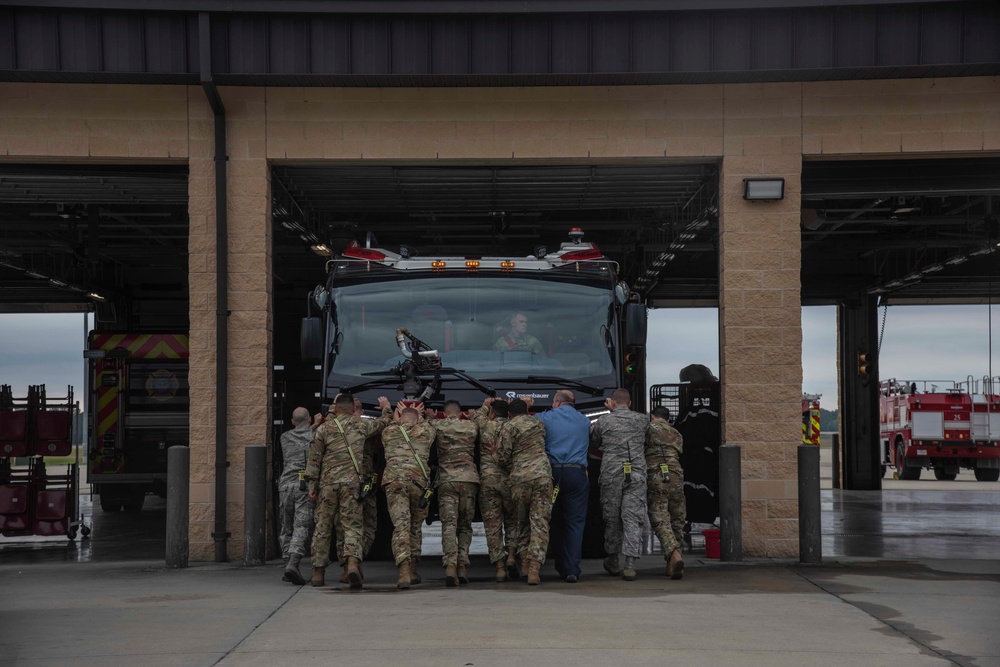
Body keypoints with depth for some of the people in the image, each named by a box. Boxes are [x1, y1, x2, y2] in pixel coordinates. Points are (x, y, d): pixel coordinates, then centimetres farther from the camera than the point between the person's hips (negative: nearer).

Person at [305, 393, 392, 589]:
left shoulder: (324, 429, 4)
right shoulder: (361, 427, 7)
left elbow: (314, 459, 2)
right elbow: (384, 422, 22)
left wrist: (312, 484, 6)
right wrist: (387, 408, 42)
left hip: (328, 483, 0)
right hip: (352, 483, 0)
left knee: (322, 528, 9)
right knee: (352, 526, -1)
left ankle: (318, 572, 13)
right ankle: (353, 562, -26)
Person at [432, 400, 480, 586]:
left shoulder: (437, 426, 4)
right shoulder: (471, 426, 10)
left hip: (446, 480, -1)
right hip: (469, 478, 2)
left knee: (449, 524, -7)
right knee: (465, 525, 11)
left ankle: (450, 565, -26)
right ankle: (462, 566, 0)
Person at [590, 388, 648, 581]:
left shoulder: (604, 421, 2)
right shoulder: (641, 420, 7)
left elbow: (593, 444, 17)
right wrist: (616, 412, 31)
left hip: (611, 474, -1)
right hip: (637, 475, 1)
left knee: (612, 518, 12)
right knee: (633, 519, -2)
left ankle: (613, 562, 25)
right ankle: (630, 566, -10)